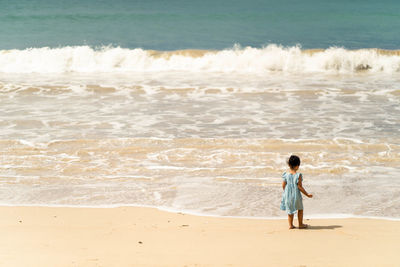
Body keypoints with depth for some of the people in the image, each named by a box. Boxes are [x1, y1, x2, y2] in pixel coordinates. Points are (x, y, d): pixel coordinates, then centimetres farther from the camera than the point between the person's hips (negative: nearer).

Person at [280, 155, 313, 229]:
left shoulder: (286, 175, -6)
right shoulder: (298, 175, -17)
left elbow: (283, 185, 0)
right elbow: (300, 187, -16)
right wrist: (307, 194, -5)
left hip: (288, 195, 3)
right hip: (296, 195, -3)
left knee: (290, 210, 19)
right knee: (300, 209, 18)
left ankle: (290, 225, 21)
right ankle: (300, 224, 26)